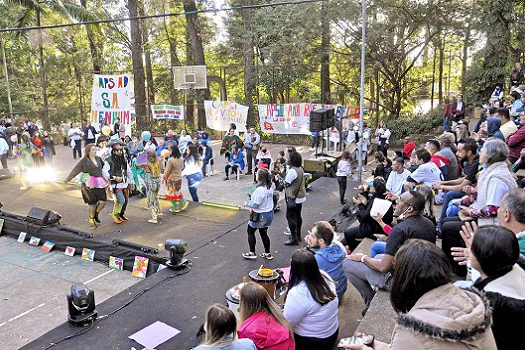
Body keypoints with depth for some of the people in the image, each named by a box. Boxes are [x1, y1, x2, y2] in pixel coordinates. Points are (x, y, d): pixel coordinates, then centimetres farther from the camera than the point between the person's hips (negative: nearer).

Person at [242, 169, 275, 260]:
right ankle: (267, 253, 24)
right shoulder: (270, 188, 0)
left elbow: (255, 205, -24)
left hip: (260, 216, -8)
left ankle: (252, 253, 17)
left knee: (250, 232, 11)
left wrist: (247, 204, -6)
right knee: (264, 233, 19)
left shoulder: (259, 190, -26)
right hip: (269, 213, 8)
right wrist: (253, 199, 11)